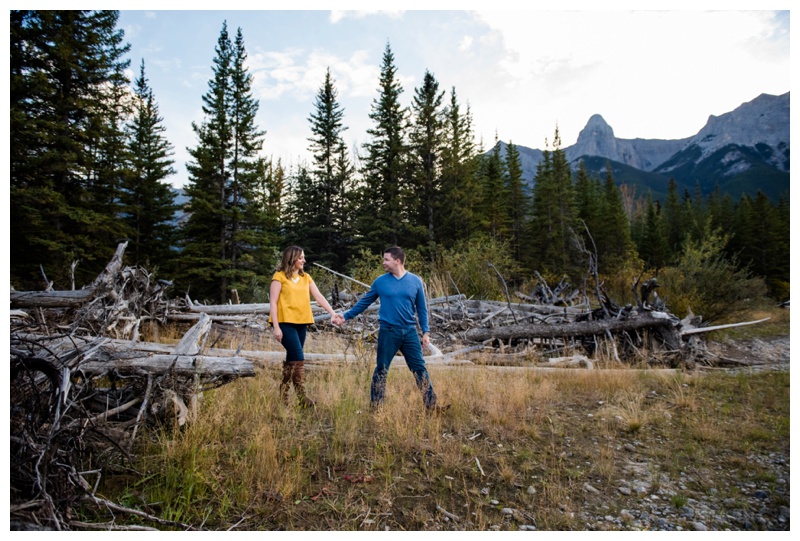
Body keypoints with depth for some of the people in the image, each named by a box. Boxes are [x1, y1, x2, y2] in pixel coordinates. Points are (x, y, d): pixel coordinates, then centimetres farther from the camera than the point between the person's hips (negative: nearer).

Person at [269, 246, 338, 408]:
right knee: (298, 358, -13)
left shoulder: (306, 277, 14)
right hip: (285, 322, -6)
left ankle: (283, 395, 18)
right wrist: (276, 327, -13)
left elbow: (319, 296, 6)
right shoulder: (280, 276, -3)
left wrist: (332, 312, -7)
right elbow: (273, 303, -6)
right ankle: (302, 397, -8)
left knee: (292, 359, 9)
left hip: (301, 323, 6)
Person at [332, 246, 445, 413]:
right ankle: (375, 407, 16)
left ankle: (431, 405, 11)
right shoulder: (380, 282, 1)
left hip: (410, 332, 1)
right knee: (381, 370, 5)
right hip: (388, 332, -1)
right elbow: (364, 302, 10)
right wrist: (346, 316, 6)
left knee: (420, 368, 3)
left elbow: (421, 309, 6)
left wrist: (426, 331, 1)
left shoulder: (415, 281, 2)